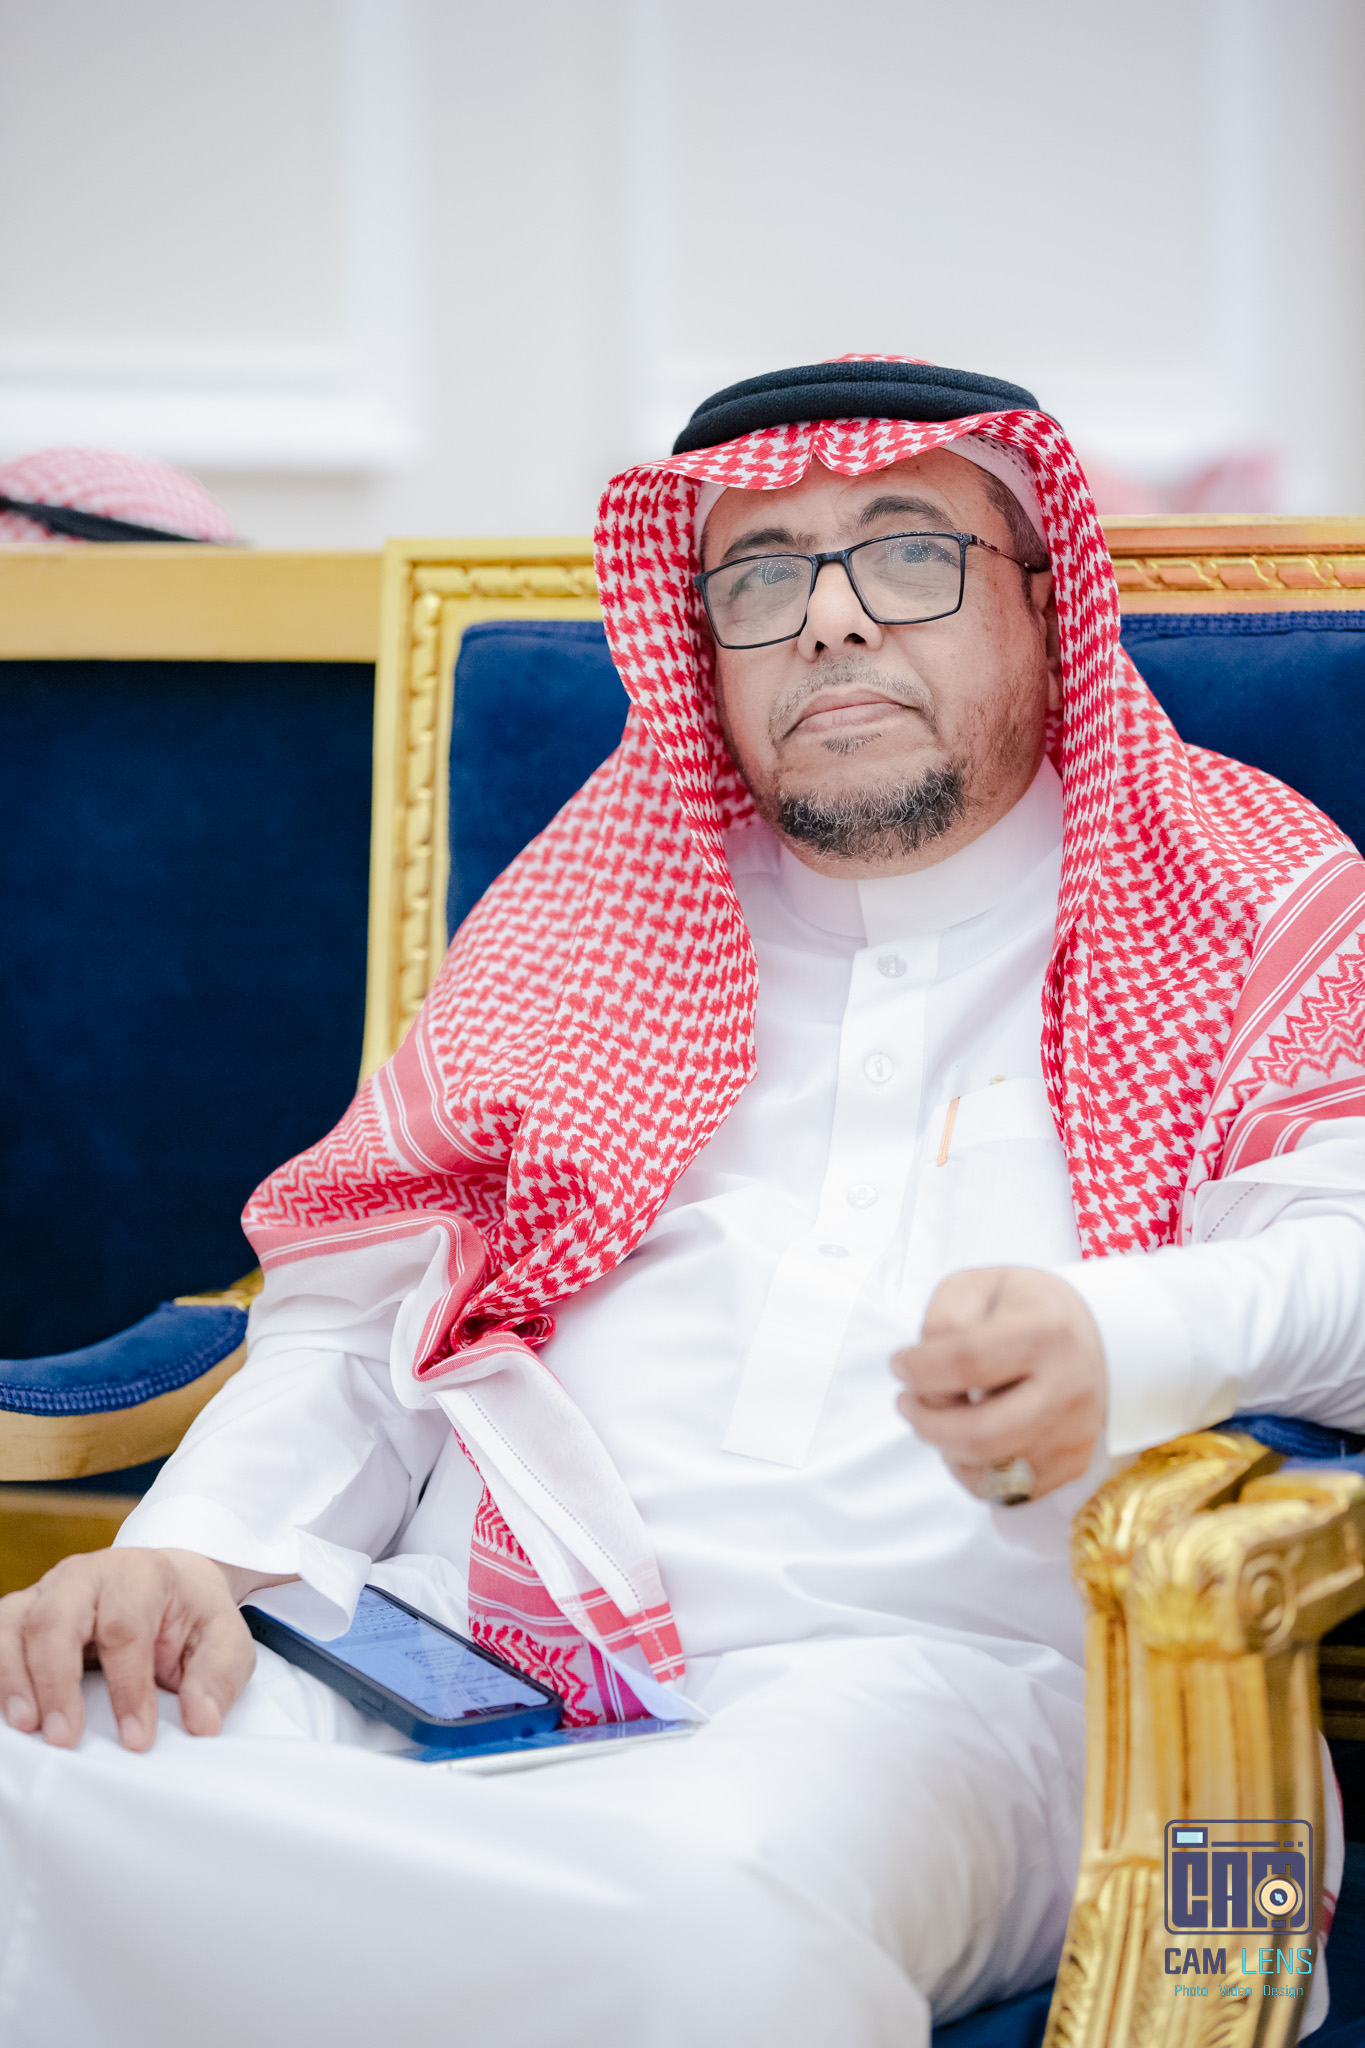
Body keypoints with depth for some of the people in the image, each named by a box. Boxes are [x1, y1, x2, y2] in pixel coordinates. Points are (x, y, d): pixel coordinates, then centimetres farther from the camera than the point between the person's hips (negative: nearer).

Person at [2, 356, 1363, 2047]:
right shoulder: (601, 932, 24)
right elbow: (356, 1317, 20)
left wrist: (1117, 1347, -28)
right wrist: (198, 1546, -1)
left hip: (912, 1674, -2)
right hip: (450, 1639, 3)